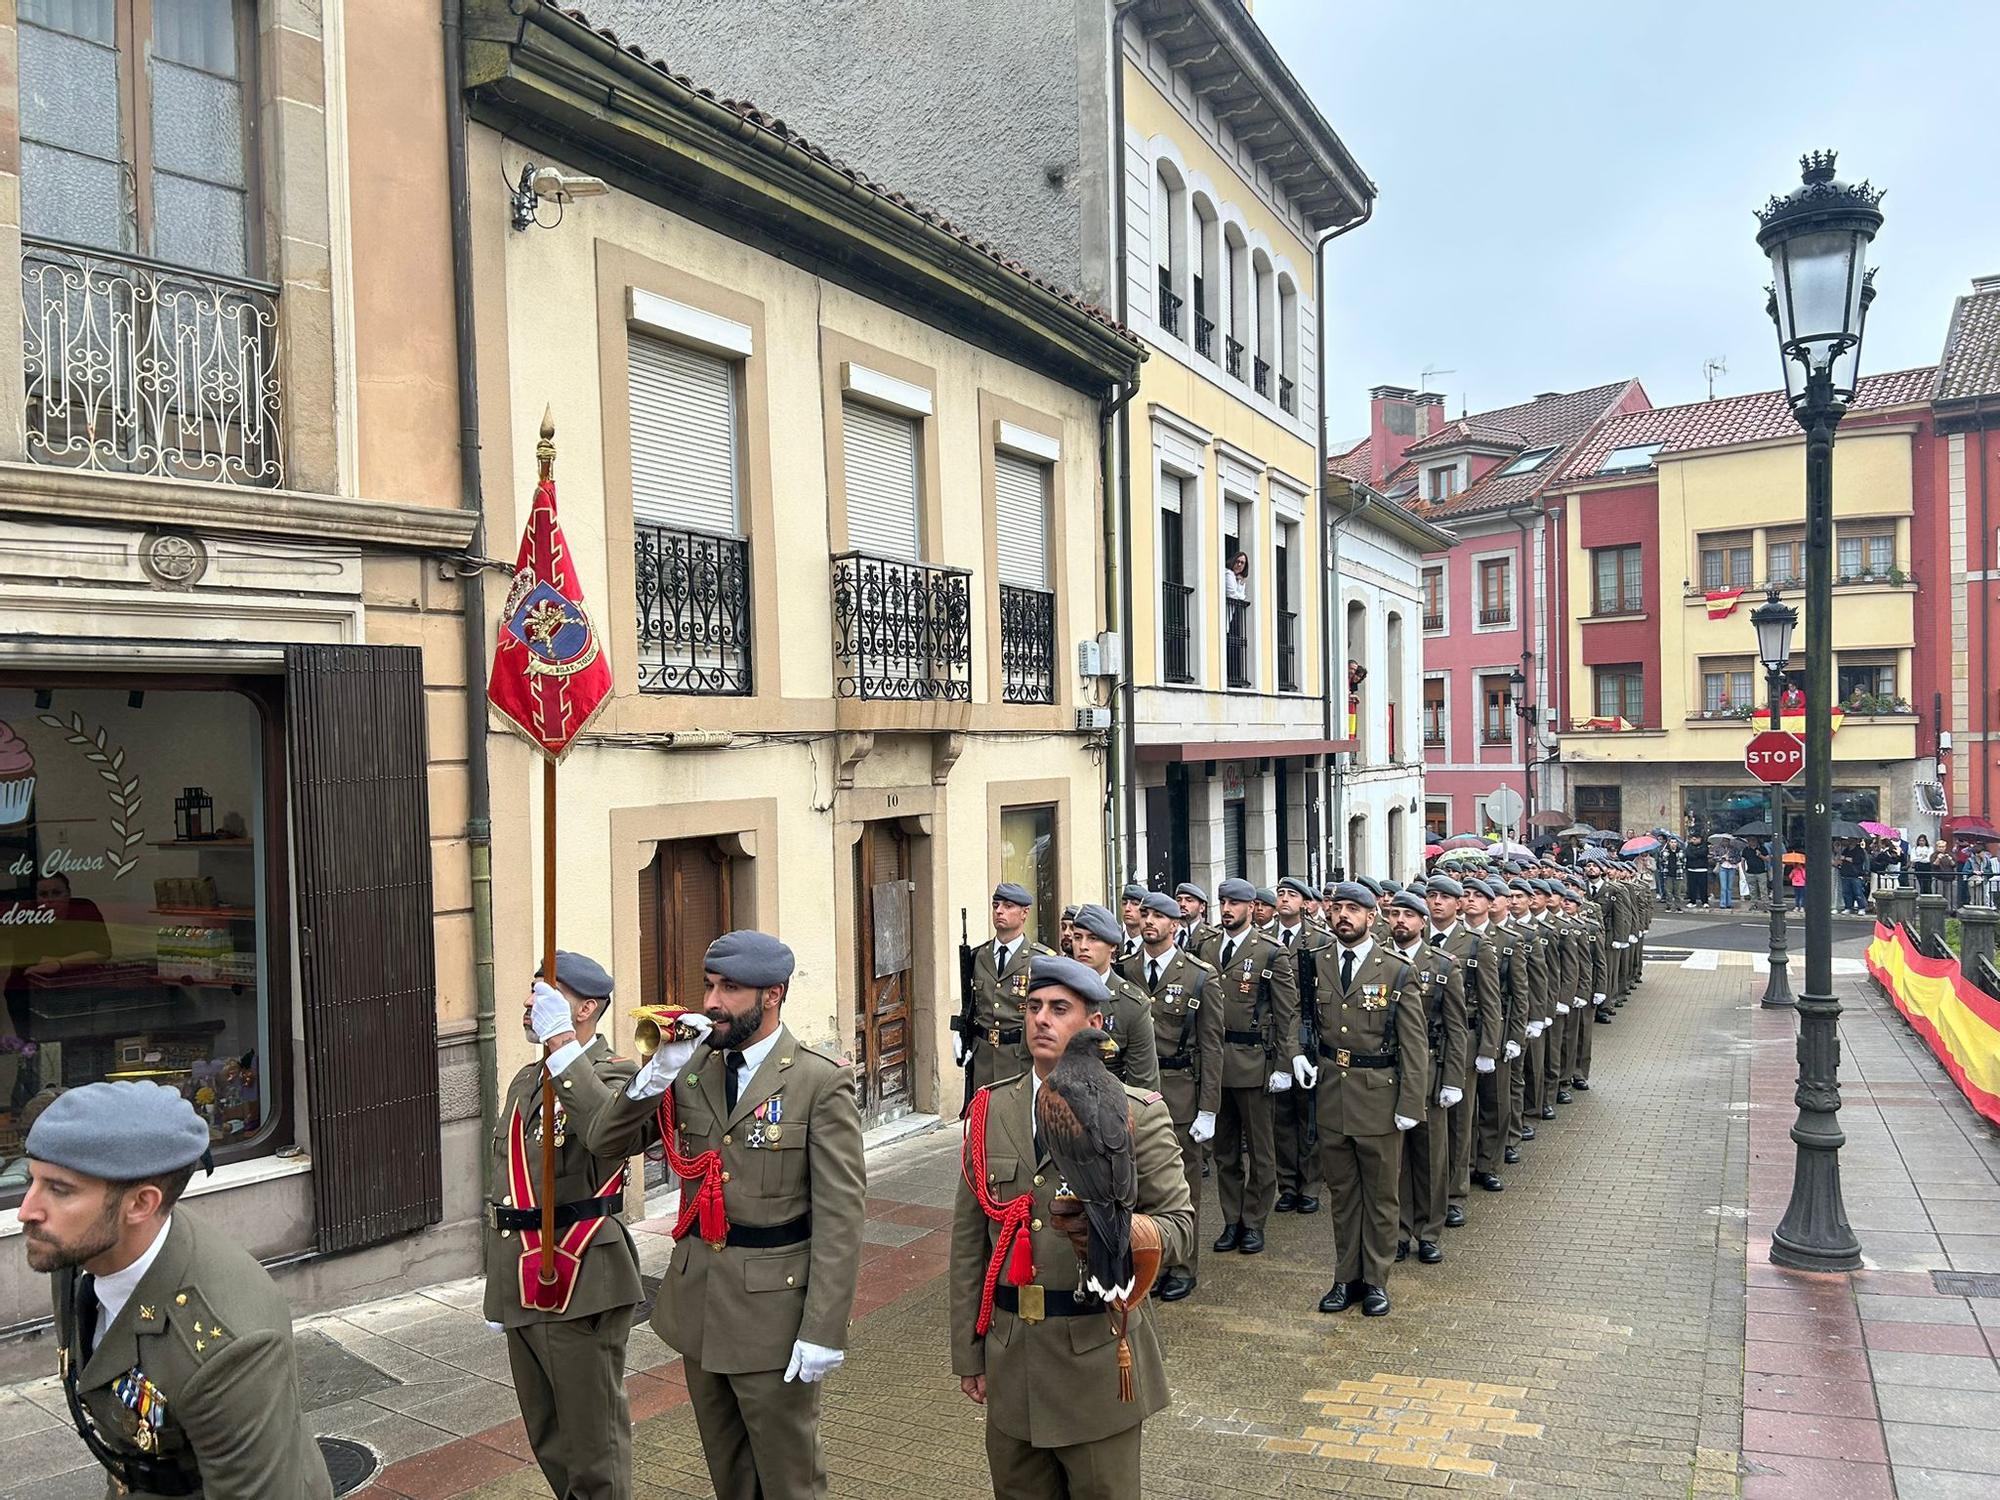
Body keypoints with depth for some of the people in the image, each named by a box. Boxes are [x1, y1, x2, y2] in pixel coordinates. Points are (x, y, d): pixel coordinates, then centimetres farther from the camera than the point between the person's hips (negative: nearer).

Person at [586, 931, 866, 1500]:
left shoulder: (821, 1081, -13)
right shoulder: (692, 1068, 4)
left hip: (772, 1309, -6)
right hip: (698, 1303, 6)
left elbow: (840, 1217, -15)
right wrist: (657, 1073, -16)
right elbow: (601, 1139, 0)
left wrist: (824, 1329, -17)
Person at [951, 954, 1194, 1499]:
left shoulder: (1137, 1114, -6)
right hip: (1010, 1360, 3)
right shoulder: (990, 1111, 3)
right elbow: (968, 1243, 7)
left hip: (1099, 1355, -3)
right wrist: (968, 1352, 6)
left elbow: (1180, 1225, -5)